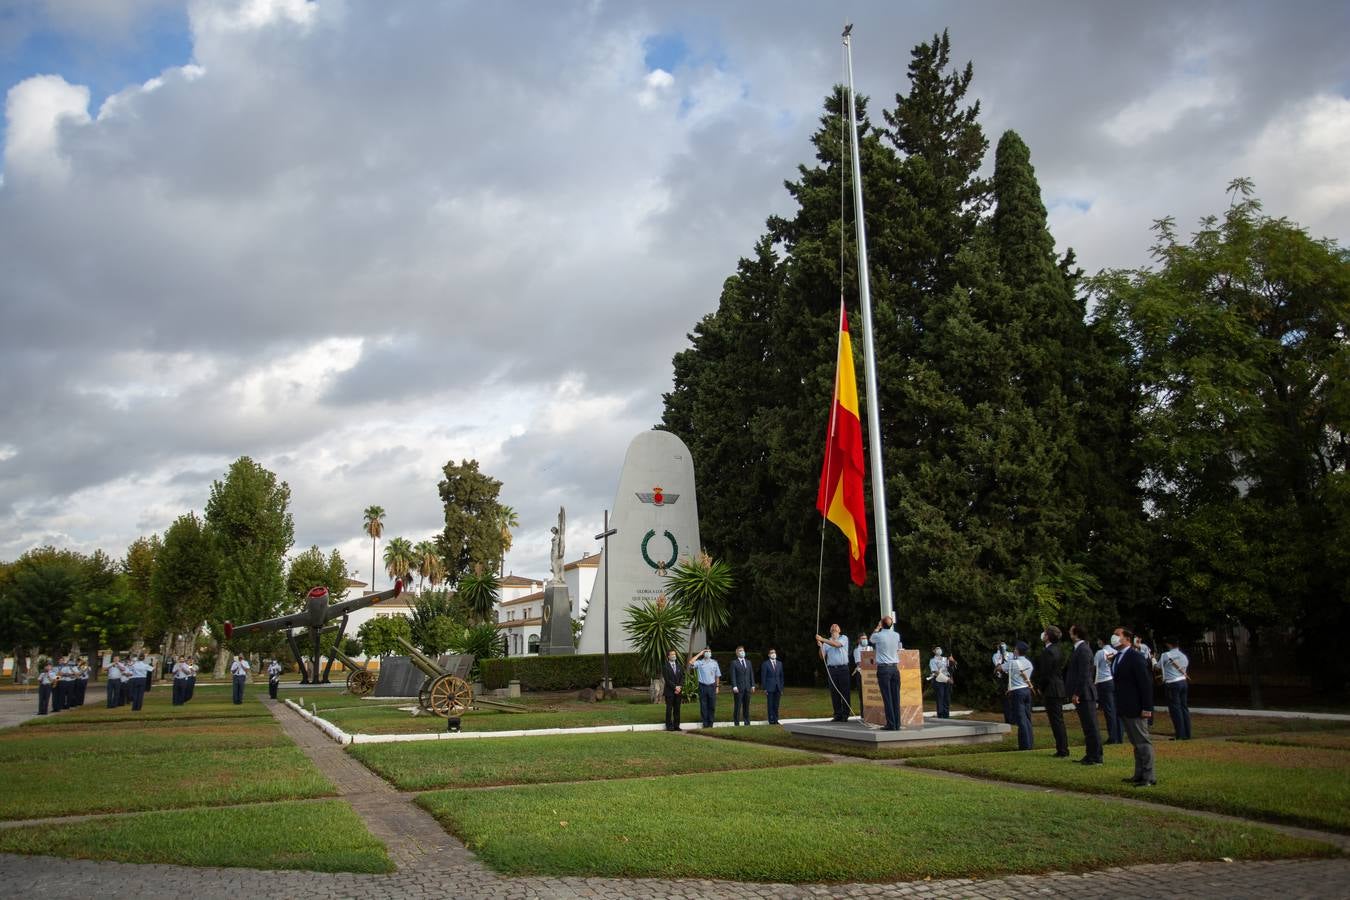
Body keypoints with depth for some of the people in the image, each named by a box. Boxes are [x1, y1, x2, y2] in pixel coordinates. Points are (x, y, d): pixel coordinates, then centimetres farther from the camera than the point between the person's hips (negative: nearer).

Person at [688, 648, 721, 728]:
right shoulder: (699, 662, 2)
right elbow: (691, 662, -17)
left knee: (712, 706, 4)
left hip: (712, 686, 2)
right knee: (703, 706, 1)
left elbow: (717, 675, 13)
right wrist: (699, 654, -10)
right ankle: (705, 724, 9)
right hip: (702, 686, -2)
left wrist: (717, 686, 8)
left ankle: (710, 723, 13)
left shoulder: (714, 662, 9)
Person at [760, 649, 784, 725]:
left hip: (777, 687, 4)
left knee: (776, 705, 6)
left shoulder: (779, 664, 11)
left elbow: (781, 676, 13)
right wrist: (764, 688, -9)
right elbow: (763, 677, -4)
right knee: (770, 705, -1)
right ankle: (771, 720, 3)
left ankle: (776, 720, 12)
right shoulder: (765, 664, -2)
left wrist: (781, 687, 8)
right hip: (769, 688, -4)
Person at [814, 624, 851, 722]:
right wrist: (820, 646, -9)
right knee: (834, 693, 0)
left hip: (843, 669, -3)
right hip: (831, 669, 3)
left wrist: (822, 639, -17)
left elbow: (837, 644, -14)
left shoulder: (844, 638, 7)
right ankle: (838, 715, 5)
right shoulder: (826, 642, 16)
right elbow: (822, 657, 9)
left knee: (844, 692, -4)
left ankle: (845, 715, -1)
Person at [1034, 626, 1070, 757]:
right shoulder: (1057, 649, 12)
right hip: (1059, 689, 10)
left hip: (1051, 691, -10)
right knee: (1058, 721, 14)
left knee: (1056, 721, -5)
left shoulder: (1047, 651, -17)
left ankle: (1063, 751, -2)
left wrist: (1040, 687, -4)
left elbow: (1045, 673, -19)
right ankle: (1062, 749, 20)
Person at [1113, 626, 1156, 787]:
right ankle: (1139, 775, 21)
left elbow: (1146, 682, -17)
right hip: (1124, 708, 9)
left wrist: (1147, 707, -19)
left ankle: (1149, 777, 2)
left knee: (1143, 742, -3)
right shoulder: (1118, 656, 12)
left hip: (1135, 708, -9)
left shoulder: (1135, 656, -14)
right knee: (1136, 743, 14)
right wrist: (1118, 706, 13)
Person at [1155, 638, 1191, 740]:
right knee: (1184, 707, 10)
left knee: (1175, 709, -2)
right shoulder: (1183, 656, 10)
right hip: (1183, 682, 6)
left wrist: (1153, 659, 25)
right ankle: (1187, 733, 13)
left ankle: (1180, 734, -2)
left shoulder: (1166, 655, -8)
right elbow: (1185, 666, 17)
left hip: (1172, 684, -6)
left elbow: (1157, 667, 5)